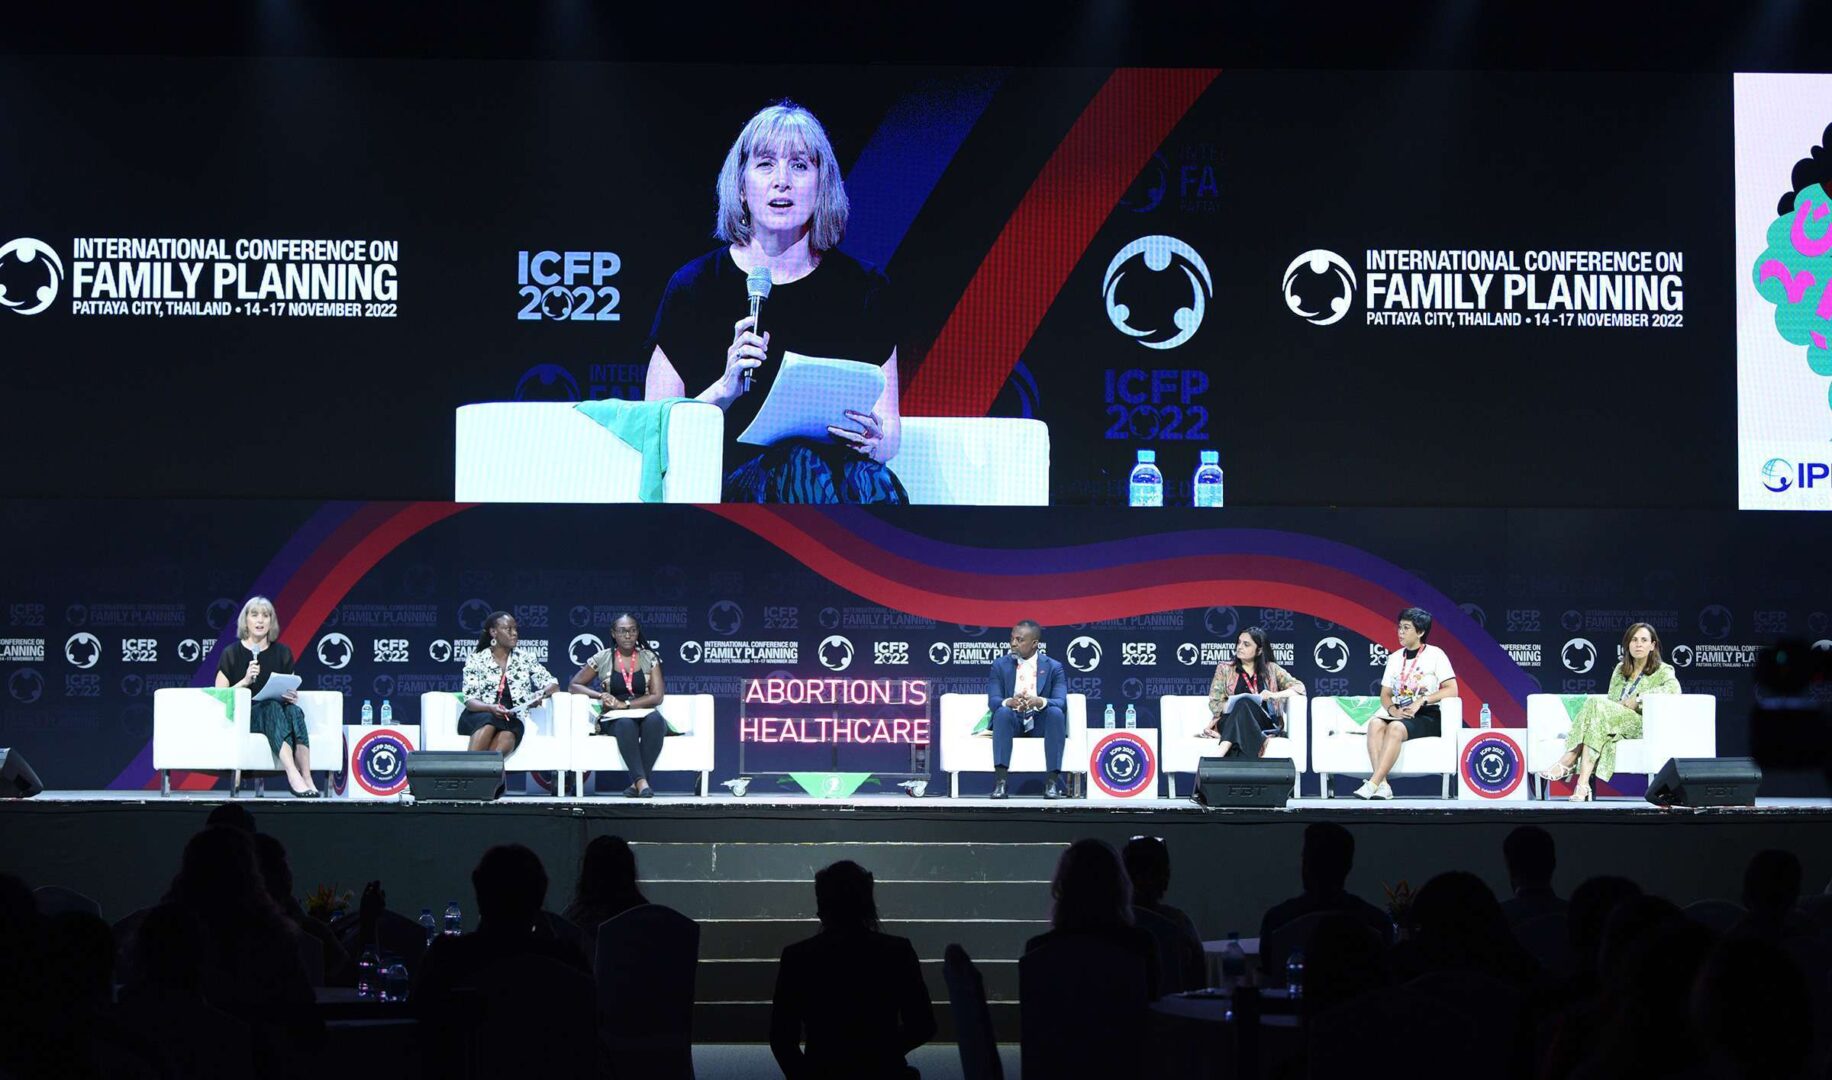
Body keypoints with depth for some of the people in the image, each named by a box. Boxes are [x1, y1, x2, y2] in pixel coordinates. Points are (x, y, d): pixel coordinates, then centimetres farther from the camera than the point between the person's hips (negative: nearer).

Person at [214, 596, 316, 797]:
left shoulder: (282, 654, 12)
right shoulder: (232, 653, 3)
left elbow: (291, 693, 17)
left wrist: (291, 696, -8)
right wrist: (244, 682, -16)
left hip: (278, 710, 3)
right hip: (241, 717, -3)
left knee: (294, 711, -32)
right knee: (273, 707, -35)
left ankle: (306, 779, -45)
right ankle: (294, 777, -52)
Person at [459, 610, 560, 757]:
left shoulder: (524, 660, 14)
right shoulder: (476, 661, 6)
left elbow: (554, 685, 12)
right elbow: (470, 701, -3)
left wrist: (541, 694, -12)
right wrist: (492, 708, -24)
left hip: (512, 721, 1)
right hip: (477, 719, -1)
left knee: (507, 735, -35)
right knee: (490, 722, -37)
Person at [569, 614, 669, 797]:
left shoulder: (649, 658, 8)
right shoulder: (602, 658, 7)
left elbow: (657, 696, -1)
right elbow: (574, 686, 9)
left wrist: (624, 704, -14)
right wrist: (600, 695, -10)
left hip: (645, 714, 1)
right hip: (614, 720, -1)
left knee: (655, 720, -37)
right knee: (626, 724, -39)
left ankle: (636, 783, -39)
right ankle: (641, 781, -49)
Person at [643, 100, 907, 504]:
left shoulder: (863, 289, 12)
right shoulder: (696, 285, 6)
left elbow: (890, 429, 15)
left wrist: (874, 441, -9)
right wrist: (724, 390, -13)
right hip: (728, 481, -2)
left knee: (875, 483, -36)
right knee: (804, 466, -37)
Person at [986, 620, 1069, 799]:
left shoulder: (1053, 667, 4)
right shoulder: (1000, 665, 6)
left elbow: (1061, 702, -10)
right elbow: (992, 701, -5)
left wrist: (1041, 702, -33)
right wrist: (1009, 702, -31)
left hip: (1040, 724, 0)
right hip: (1012, 723, 0)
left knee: (1056, 712, -32)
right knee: (1003, 712, -33)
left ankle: (1052, 782, -32)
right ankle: (1000, 781, -39)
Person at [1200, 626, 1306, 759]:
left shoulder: (1271, 669, 17)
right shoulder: (1224, 668, 17)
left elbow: (1299, 687, 8)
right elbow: (1214, 704, 7)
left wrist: (1274, 695, -10)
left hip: (1265, 724, 0)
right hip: (1229, 722, 0)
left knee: (1244, 703, -33)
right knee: (1243, 703, -34)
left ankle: (1219, 755, -51)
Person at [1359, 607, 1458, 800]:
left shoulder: (1435, 655, 1)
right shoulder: (1395, 658, 18)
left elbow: (1452, 690, -8)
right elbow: (1385, 694, 16)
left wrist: (1421, 701, -18)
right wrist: (1393, 710, -7)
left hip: (1428, 716, -5)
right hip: (1400, 714, 5)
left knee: (1395, 728, -35)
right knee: (1375, 724, -29)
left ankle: (1373, 784, -42)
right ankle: (1382, 785, -41)